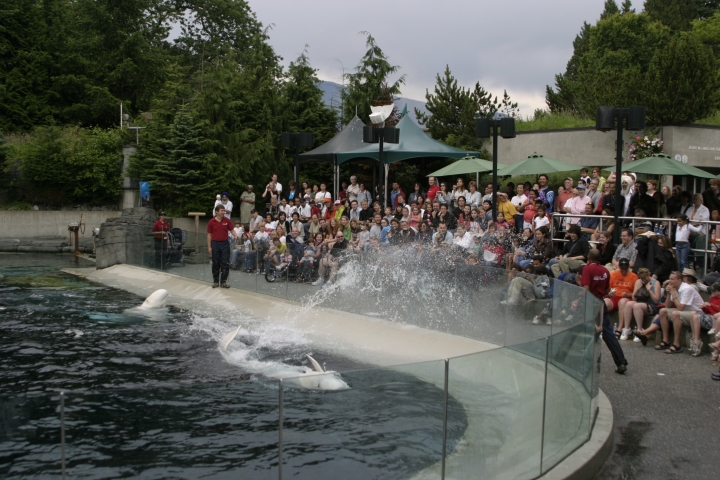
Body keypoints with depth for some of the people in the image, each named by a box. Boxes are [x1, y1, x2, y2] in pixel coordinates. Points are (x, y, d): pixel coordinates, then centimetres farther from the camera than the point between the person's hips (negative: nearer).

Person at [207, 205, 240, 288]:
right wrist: (209, 247, -1)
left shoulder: (227, 220, 0)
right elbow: (209, 234, 2)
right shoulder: (211, 222, -2)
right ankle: (216, 281, 18)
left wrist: (236, 235, -17)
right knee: (216, 264, 6)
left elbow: (231, 230, 5)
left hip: (225, 244, 1)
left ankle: (223, 282, 6)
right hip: (215, 244, -1)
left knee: (225, 264, -1)